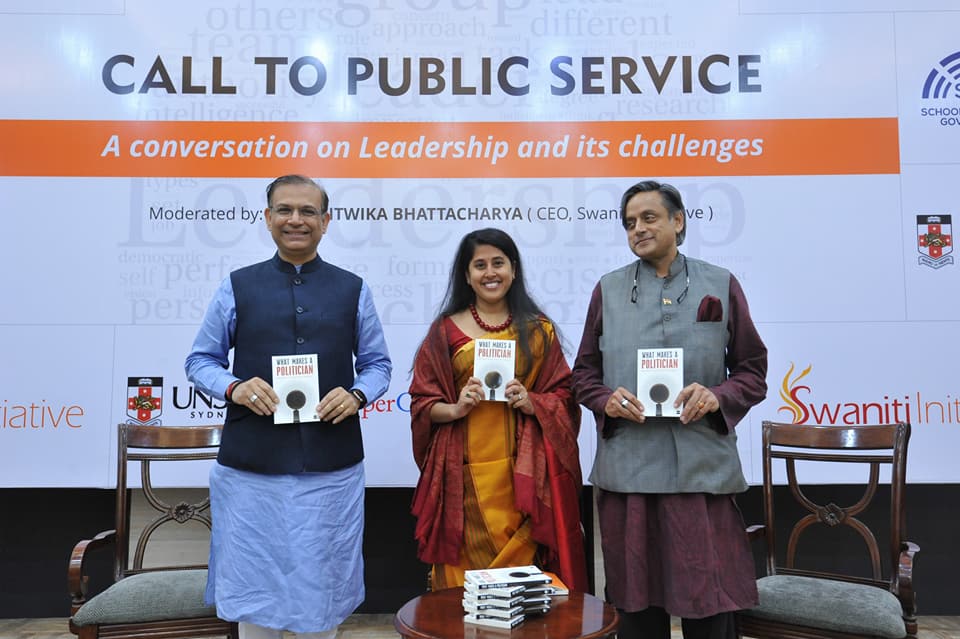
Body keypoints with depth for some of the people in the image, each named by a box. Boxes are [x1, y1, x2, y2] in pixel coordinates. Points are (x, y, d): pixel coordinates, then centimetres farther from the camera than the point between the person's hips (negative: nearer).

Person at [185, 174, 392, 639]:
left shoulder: (353, 290, 7)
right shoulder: (237, 287, 5)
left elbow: (377, 363, 10)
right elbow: (200, 360, 9)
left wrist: (357, 395, -10)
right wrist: (233, 387, -12)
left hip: (332, 467, 1)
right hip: (251, 466, 0)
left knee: (322, 585, 12)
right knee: (254, 585, 11)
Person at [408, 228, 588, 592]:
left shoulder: (538, 329, 9)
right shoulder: (445, 330, 7)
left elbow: (564, 396, 9)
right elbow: (422, 402, 7)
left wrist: (532, 402, -9)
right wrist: (454, 409, -12)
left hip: (524, 473, 1)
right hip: (465, 474, 0)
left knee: (524, 562, 3)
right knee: (466, 567, 1)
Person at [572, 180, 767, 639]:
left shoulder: (721, 285, 6)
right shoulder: (608, 289, 8)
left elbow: (753, 372, 7)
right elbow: (584, 373, 11)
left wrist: (717, 397, -12)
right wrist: (607, 400, -10)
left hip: (702, 469, -1)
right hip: (627, 469, 1)